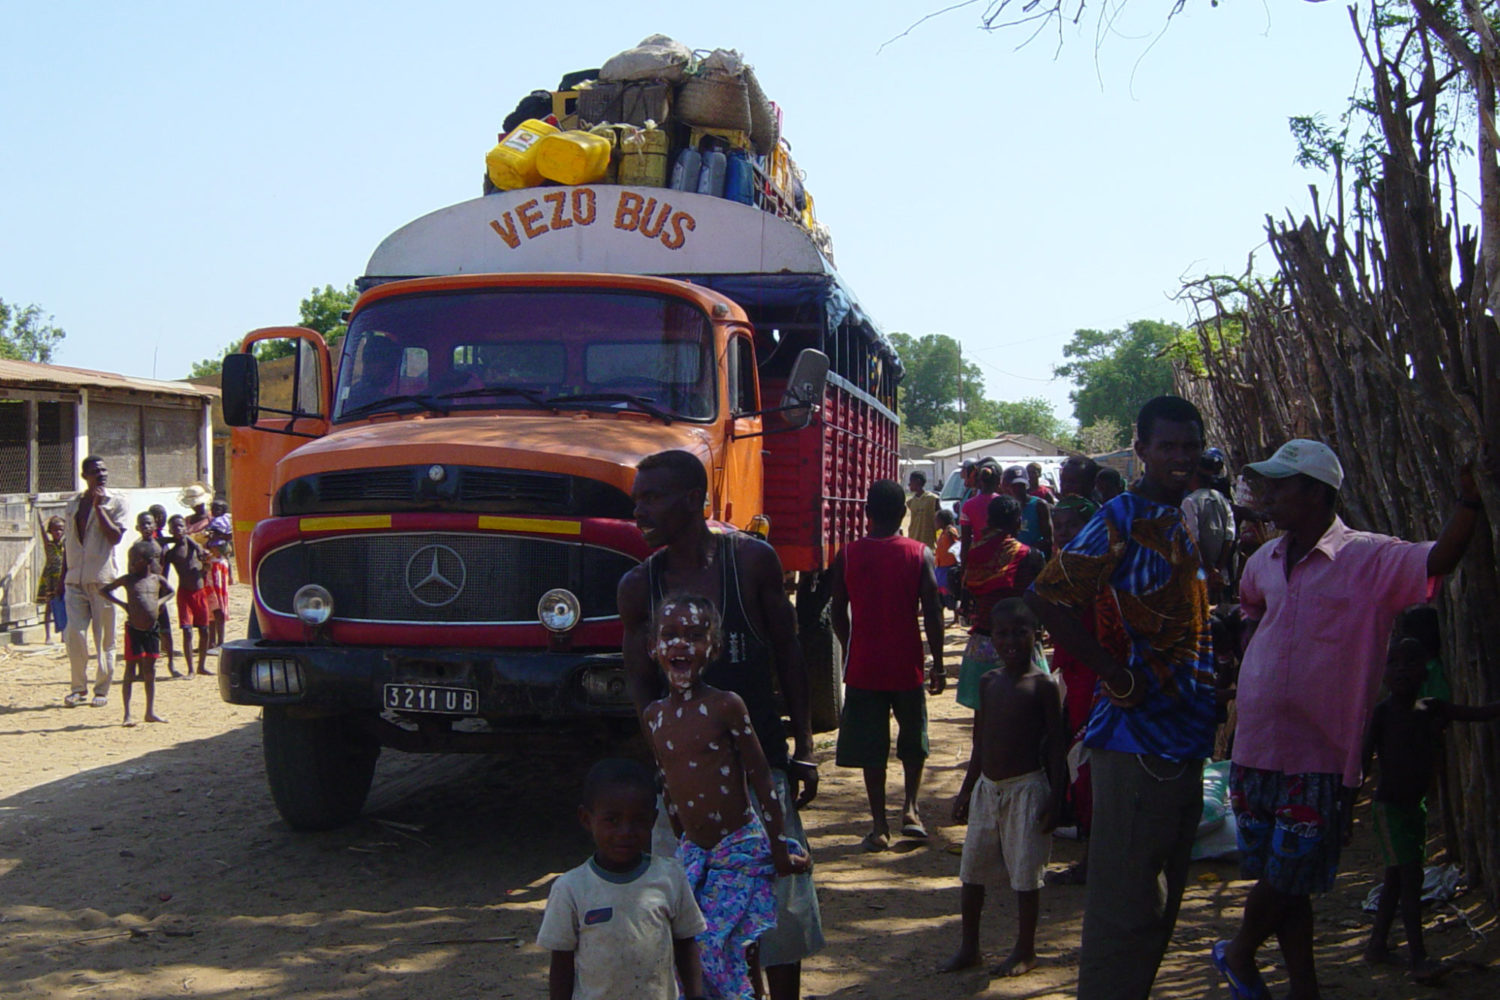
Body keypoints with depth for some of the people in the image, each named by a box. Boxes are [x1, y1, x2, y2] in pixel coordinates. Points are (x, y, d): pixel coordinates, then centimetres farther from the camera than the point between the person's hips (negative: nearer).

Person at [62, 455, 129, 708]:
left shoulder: (116, 502, 2)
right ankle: (79, 687, 9)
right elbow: (67, 544, 18)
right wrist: (63, 577, 16)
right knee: (74, 633, -6)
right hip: (75, 580, 3)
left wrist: (98, 507, -14)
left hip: (103, 577, -3)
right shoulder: (73, 504, 14)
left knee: (104, 637, 2)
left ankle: (102, 690, 12)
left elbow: (115, 536, -12)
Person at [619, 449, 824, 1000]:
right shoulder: (639, 586, -1)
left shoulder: (752, 558, -5)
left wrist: (803, 749, 2)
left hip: (761, 758, -1)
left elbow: (787, 654, 2)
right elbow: (640, 684, 4)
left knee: (780, 898, 4)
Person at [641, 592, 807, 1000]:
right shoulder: (653, 716, 4)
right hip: (691, 854, 5)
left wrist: (780, 853, -6)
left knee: (733, 949, -9)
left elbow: (762, 779, -9)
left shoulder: (725, 706, -12)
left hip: (741, 849, -5)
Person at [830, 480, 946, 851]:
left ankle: (879, 825, 7)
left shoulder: (847, 555, -3)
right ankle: (910, 806, 9)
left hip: (863, 666, 0)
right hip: (907, 664, 0)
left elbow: (838, 612, 2)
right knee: (913, 739, 20)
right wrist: (937, 664, 0)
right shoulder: (919, 554, -5)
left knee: (870, 747, 6)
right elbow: (932, 611, -7)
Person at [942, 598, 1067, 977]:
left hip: (1026, 789, -6)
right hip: (986, 787, 6)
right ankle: (968, 947, 24)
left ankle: (1025, 950, 17)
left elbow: (1056, 746, -9)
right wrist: (966, 790, 15)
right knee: (971, 869, 11)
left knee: (1025, 874, 2)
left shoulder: (1043, 686, -9)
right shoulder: (988, 682, 7)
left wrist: (1055, 799, -13)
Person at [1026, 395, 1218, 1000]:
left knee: (1159, 903, 18)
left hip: (1182, 742, 9)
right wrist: (1116, 673, -20)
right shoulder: (1123, 520, -12)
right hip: (1138, 738, -9)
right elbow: (1046, 597, -22)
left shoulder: (1183, 524, 14)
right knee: (1126, 903, -4)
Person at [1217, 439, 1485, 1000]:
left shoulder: (1370, 560, -11)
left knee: (1288, 876, 3)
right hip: (1255, 745, 5)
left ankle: (1240, 953, 30)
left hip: (1318, 753, -5)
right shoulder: (1265, 561, 8)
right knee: (1279, 878, 11)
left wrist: (1470, 498, -43)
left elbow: (1439, 560, -28)